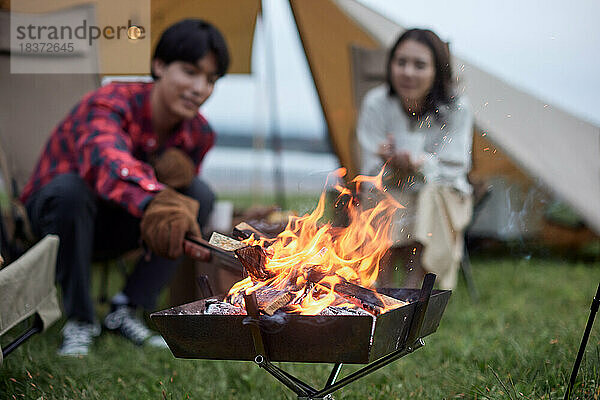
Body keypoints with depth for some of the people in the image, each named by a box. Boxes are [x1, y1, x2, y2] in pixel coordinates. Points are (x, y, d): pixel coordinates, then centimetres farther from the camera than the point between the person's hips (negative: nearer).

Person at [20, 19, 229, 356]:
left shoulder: (199, 135, -13)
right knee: (69, 187, -39)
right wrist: (155, 201, -77)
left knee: (200, 194, -18)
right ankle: (80, 322, -22)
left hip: (110, 230, 5)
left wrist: (177, 170, -28)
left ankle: (127, 312, -13)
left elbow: (174, 189, -2)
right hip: (52, 215, -5)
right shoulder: (107, 104, -32)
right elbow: (107, 160, -55)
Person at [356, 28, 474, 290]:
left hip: (441, 193, -1)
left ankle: (410, 291, -33)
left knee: (432, 200, -34)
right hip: (391, 193, 1)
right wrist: (392, 166, -34)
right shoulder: (376, 103, -11)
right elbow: (371, 171, -9)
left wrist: (418, 166, -37)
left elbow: (450, 170, -14)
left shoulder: (456, 108, -14)